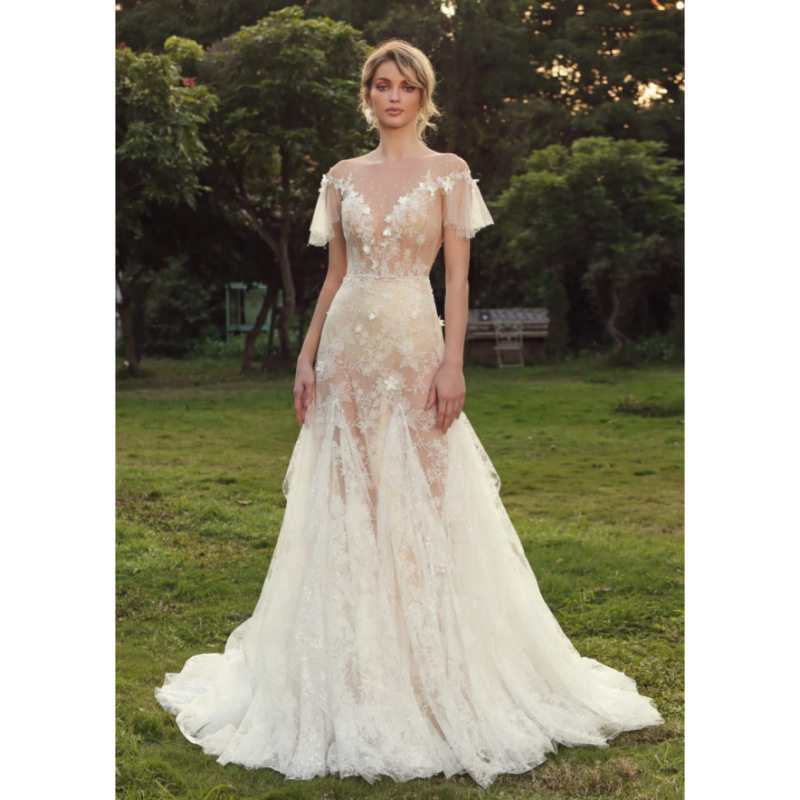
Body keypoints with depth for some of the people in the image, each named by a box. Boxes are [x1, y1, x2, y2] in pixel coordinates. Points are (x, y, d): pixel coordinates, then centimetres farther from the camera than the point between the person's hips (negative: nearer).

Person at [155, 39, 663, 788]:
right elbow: (334, 275, 14)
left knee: (423, 507, -3)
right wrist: (307, 356, 6)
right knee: (345, 509, 4)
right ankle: (355, 681, 16)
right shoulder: (343, 177, 13)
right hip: (348, 347, 4)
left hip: (413, 346, -3)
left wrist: (452, 362, -12)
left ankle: (435, 676, 10)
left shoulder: (447, 171, 3)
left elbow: (457, 275, -3)